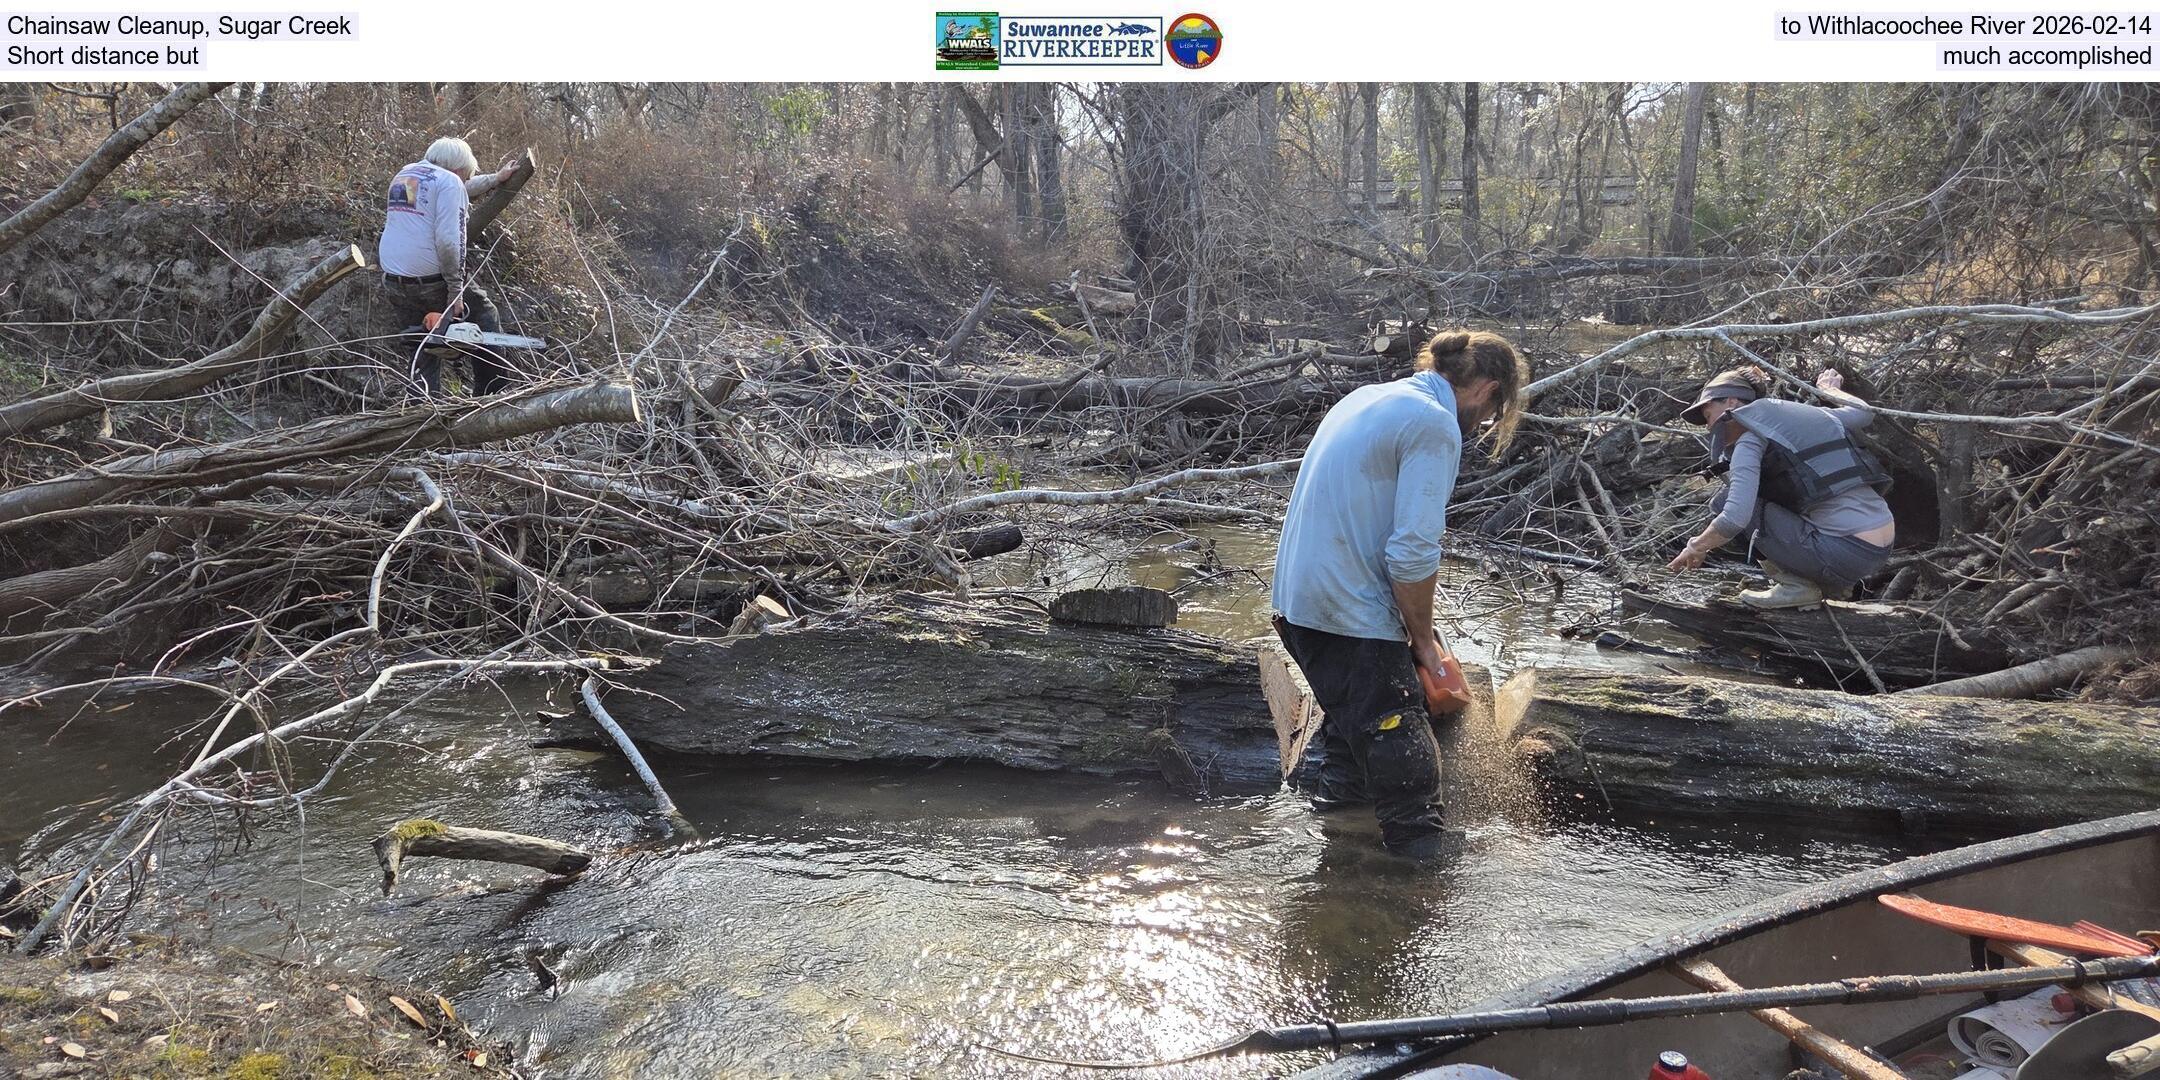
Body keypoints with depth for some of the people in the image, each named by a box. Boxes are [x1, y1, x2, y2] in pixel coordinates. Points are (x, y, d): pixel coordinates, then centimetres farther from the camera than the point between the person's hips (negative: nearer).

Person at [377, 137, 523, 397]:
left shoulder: (404, 174, 16)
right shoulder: (448, 181, -8)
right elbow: (448, 240, -19)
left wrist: (495, 179, 45)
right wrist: (455, 291, -14)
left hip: (394, 284, 7)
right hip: (433, 281, -7)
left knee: (424, 355, 17)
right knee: (486, 320, 16)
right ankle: (495, 396, 16)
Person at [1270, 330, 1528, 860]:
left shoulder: (1366, 398, 15)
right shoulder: (1436, 426, -13)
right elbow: (1413, 552, -20)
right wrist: (1422, 639, -5)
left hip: (1295, 597, 9)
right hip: (1352, 614, -9)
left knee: (1351, 721, 25)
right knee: (1404, 756, -4)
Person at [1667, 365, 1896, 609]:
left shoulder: (1751, 441, -6)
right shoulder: (1806, 413, 16)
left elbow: (1734, 519, -18)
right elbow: (1863, 412, 34)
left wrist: (1696, 548, 0)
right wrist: (1830, 389, 54)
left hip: (1845, 555, -8)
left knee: (1725, 502, -2)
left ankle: (1795, 585, -1)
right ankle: (1831, 583, 19)